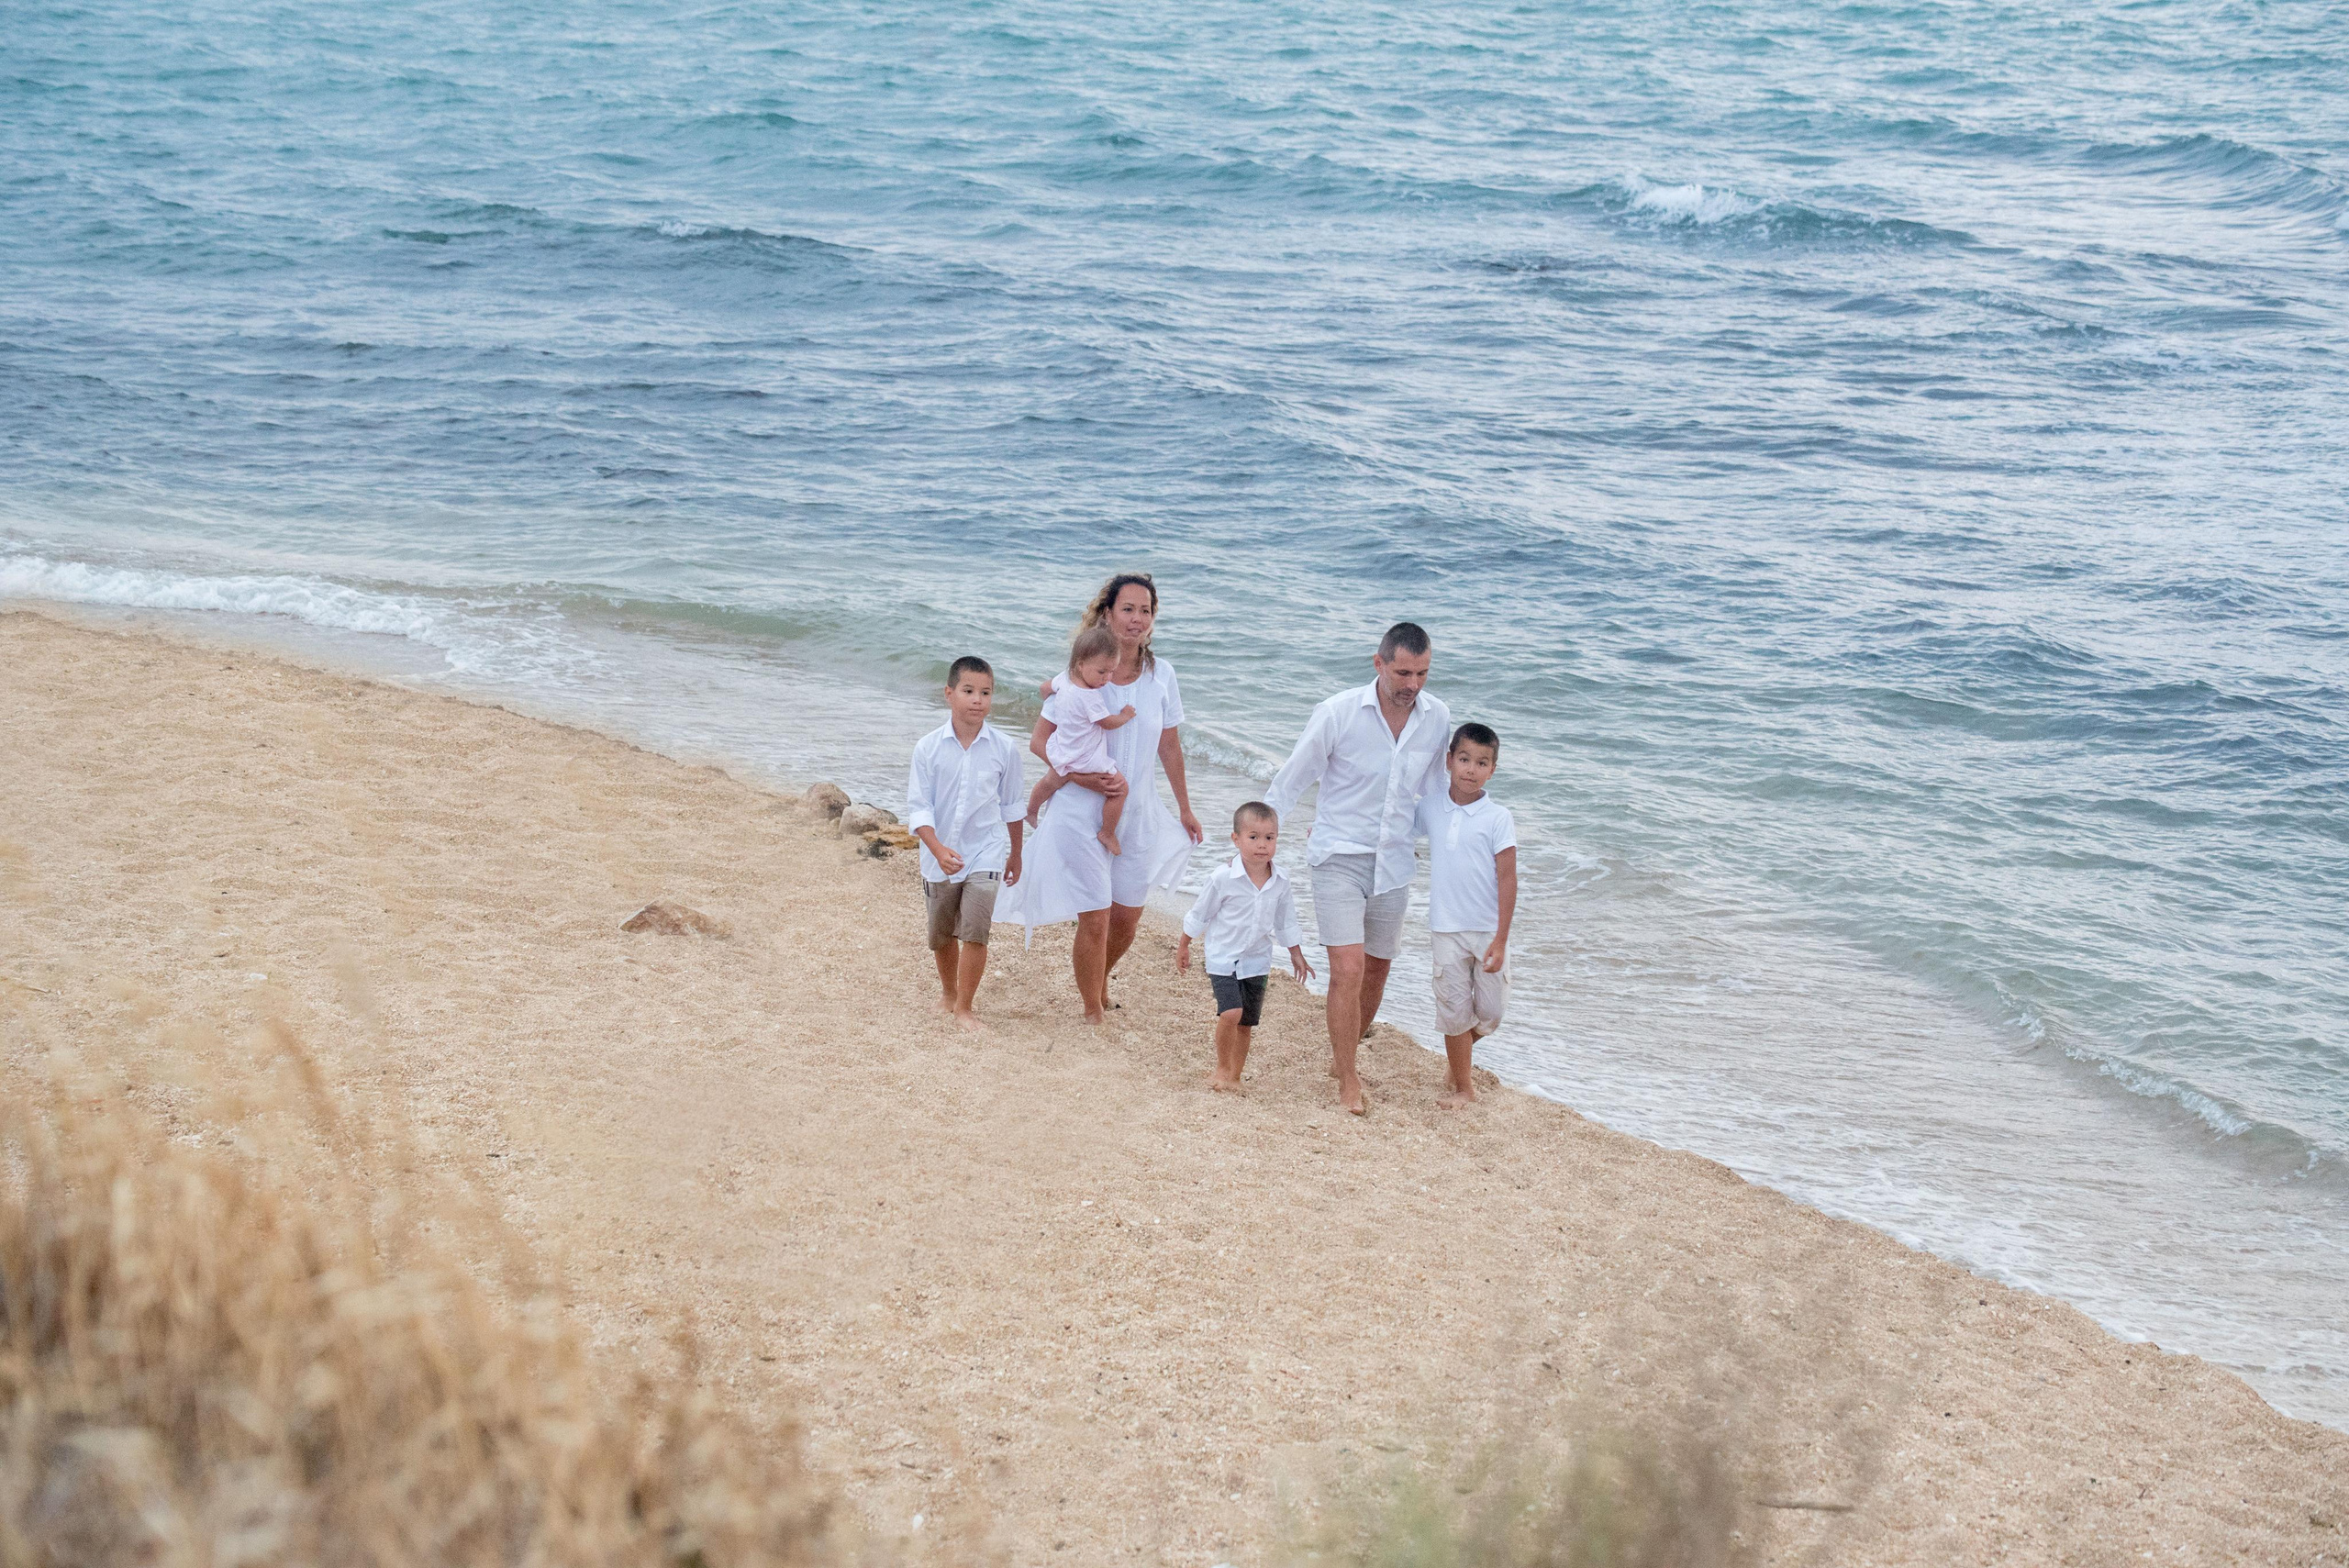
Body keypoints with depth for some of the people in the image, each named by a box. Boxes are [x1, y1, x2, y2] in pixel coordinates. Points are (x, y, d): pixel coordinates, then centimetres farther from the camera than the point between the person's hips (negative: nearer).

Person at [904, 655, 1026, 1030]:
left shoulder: (1003, 749, -5)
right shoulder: (928, 748, -9)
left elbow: (1011, 806, 8)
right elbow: (918, 807, -10)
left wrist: (1015, 855, 16)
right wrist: (938, 849, -24)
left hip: (985, 853, -1)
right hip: (940, 856, 1)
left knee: (975, 932, -13)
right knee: (942, 936, 17)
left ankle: (964, 1007, 0)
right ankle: (948, 992, 41)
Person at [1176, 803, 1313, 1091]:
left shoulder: (1280, 881, -5)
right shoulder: (1224, 878, -17)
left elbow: (1286, 922, 11)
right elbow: (1199, 914, -3)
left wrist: (1297, 956, 17)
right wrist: (1183, 947, 5)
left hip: (1256, 960, 4)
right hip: (1223, 958, -4)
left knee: (1246, 1023, 10)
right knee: (1230, 1013, -20)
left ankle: (1235, 1074, 25)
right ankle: (1222, 1068, 0)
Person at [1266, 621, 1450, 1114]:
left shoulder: (1437, 718, -3)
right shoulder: (1338, 713, -15)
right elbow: (1291, 782, -6)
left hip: (1394, 864, 4)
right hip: (1338, 857, -4)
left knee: (1377, 971, 12)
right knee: (1348, 969, -14)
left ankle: (1342, 1056, 34)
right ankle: (1347, 1082, -3)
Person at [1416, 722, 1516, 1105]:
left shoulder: (1498, 818, -8)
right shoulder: (1430, 807, 2)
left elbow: (1507, 879, -9)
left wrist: (1500, 940, -13)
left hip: (1488, 931, -2)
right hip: (1447, 930, 2)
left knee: (1490, 1012, 4)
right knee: (1454, 1009, 4)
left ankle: (1457, 1055, 33)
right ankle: (1461, 1085, 19)